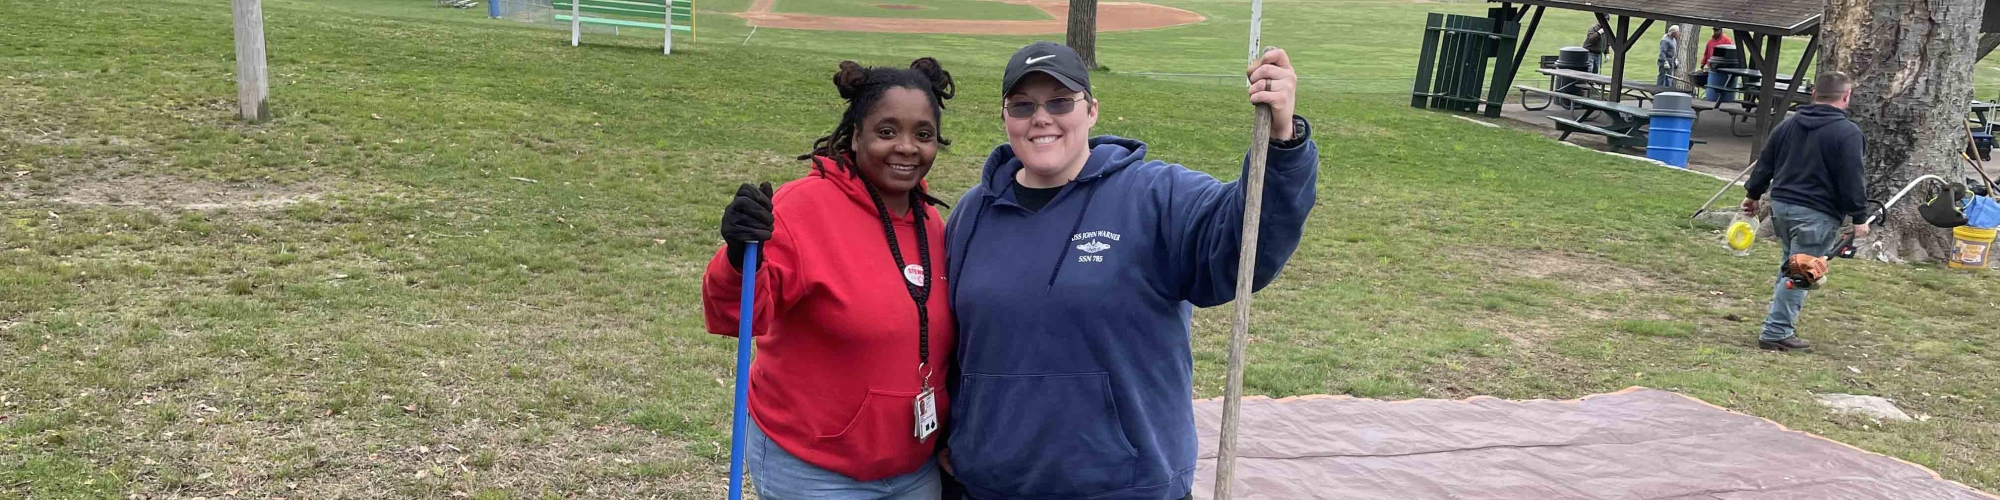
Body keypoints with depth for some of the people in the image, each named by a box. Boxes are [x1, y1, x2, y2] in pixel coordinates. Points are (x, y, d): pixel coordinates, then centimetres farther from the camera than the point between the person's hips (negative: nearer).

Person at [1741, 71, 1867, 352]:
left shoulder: (1788, 125, 9)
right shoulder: (1847, 133, -11)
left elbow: (1765, 163, 14)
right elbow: (1851, 181, -13)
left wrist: (1753, 195, 24)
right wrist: (1859, 217, -7)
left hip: (1781, 205, 7)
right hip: (1815, 215, -7)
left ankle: (1783, 322, 24)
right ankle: (1776, 332, -4)